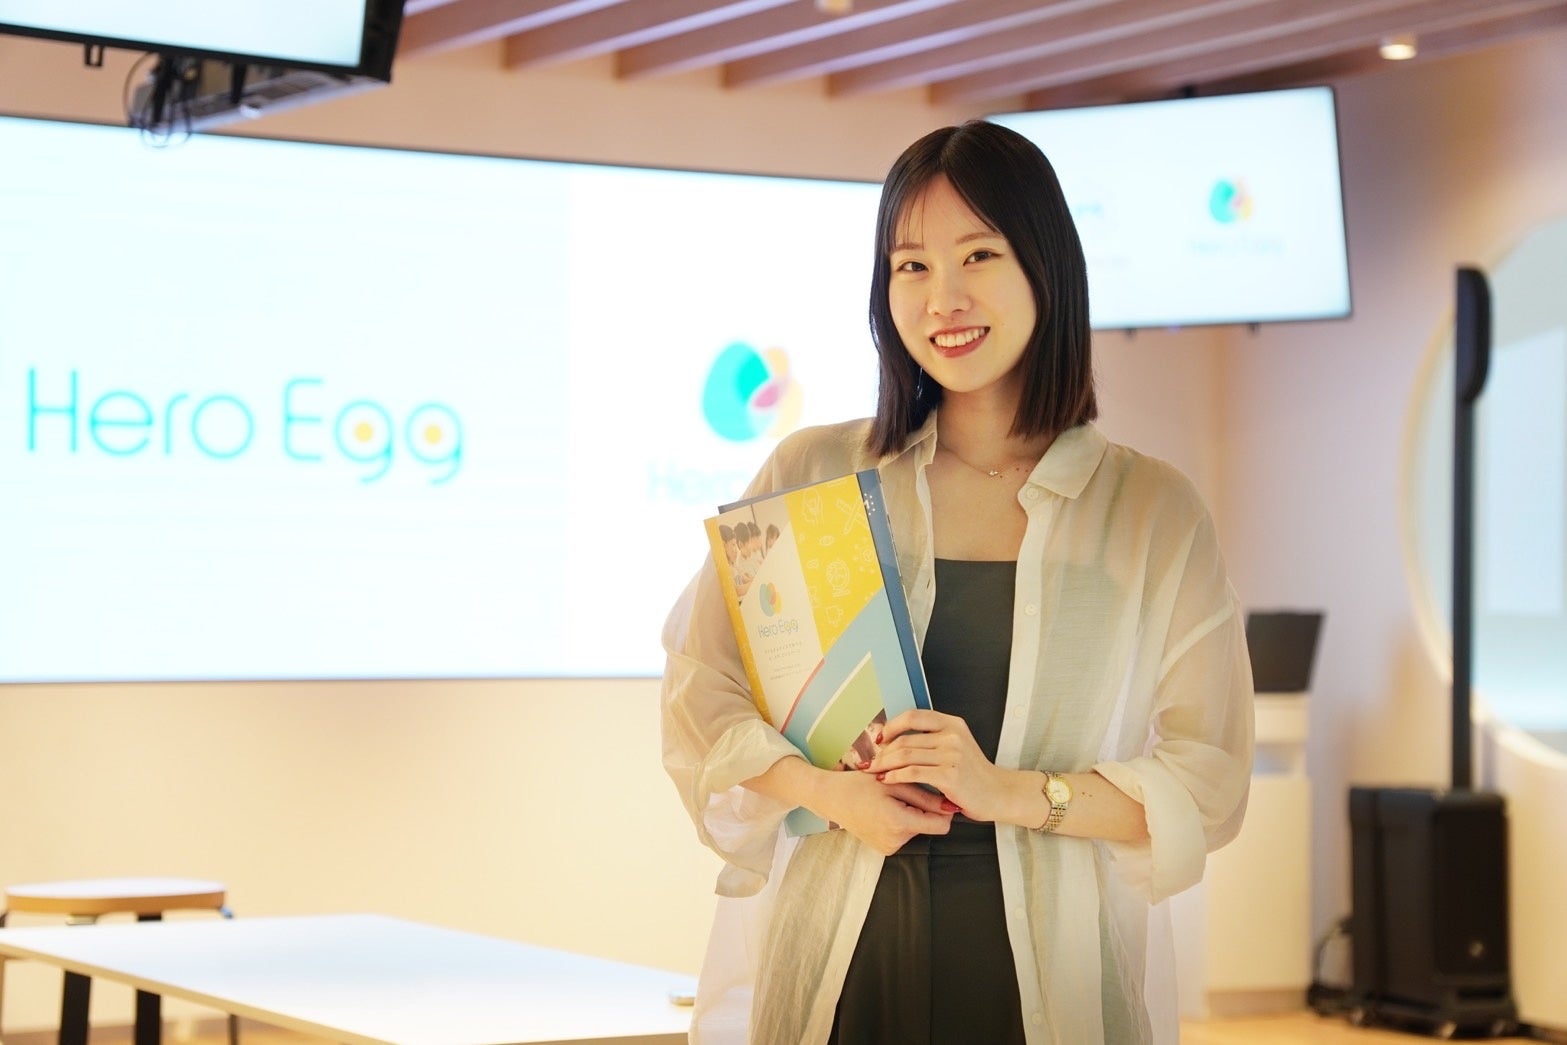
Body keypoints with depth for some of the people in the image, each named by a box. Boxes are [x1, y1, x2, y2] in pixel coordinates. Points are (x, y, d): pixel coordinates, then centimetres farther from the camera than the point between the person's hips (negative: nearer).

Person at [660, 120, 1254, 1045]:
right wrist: (827, 791, -16)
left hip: (1050, 970, 0)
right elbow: (700, 692, 2)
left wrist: (1012, 793, -15)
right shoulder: (814, 475, 4)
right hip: (835, 965, 0)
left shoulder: (1156, 513, 2)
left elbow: (1211, 787, -1)